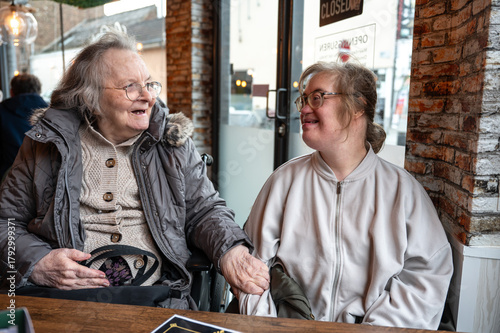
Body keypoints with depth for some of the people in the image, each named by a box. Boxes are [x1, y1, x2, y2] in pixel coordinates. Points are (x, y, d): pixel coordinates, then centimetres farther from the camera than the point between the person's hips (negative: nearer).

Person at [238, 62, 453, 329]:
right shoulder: (286, 179, 4)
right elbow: (252, 260, 1)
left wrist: (376, 326, -13)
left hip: (369, 323, 1)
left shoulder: (402, 188, 2)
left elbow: (430, 273, -2)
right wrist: (265, 323, -11)